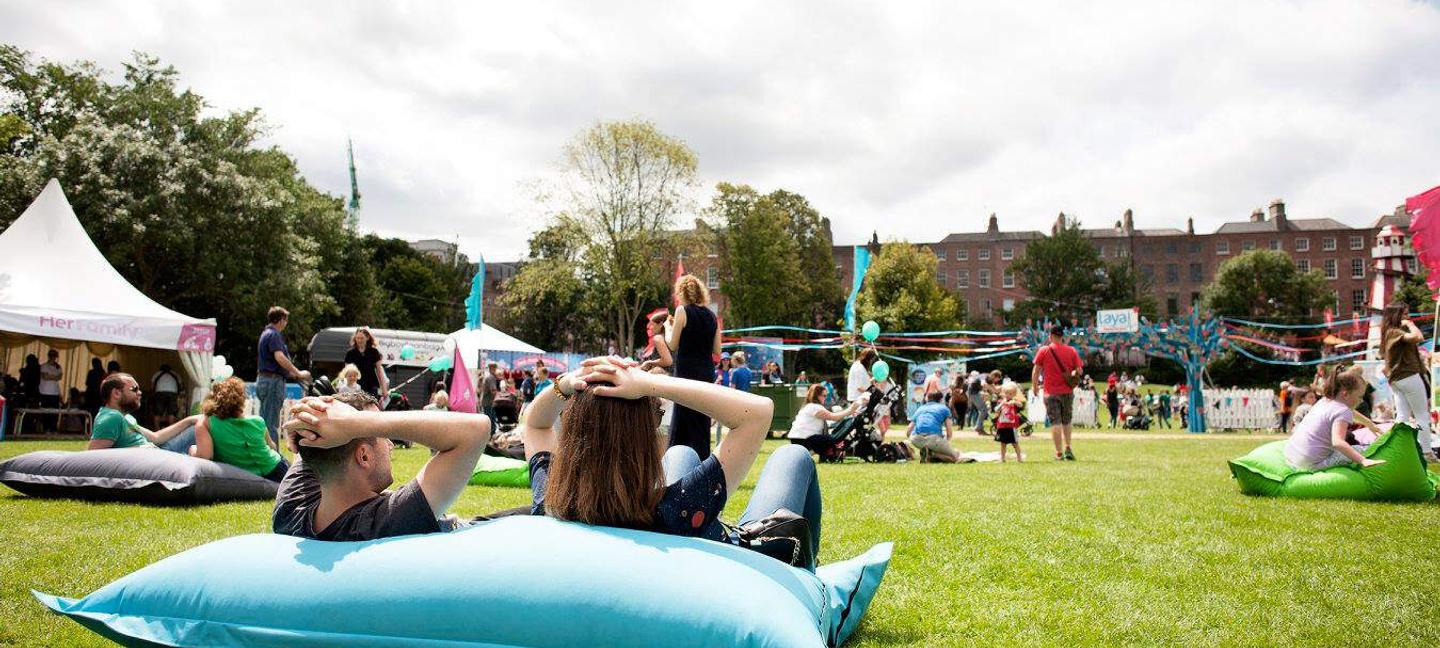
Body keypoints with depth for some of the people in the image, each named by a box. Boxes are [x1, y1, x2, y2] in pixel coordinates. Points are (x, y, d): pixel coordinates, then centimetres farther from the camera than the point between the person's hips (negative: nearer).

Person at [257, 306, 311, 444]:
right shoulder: (274, 334, -12)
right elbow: (279, 357, -25)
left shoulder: (266, 333, 20)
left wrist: (293, 373, 22)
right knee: (271, 422, -8)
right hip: (273, 380, -10)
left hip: (263, 379, 10)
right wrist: (298, 373, -20)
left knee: (265, 420, 14)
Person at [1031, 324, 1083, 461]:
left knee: (1055, 422, -1)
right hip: (1067, 392, 2)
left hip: (1051, 392, -2)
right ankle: (1067, 448, 7)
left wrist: (1035, 386, 7)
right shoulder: (1071, 351, 1)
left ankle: (1059, 453, -4)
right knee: (1066, 422, 18)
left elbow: (1036, 370, -3)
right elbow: (1079, 371, 1)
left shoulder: (1044, 351, -4)